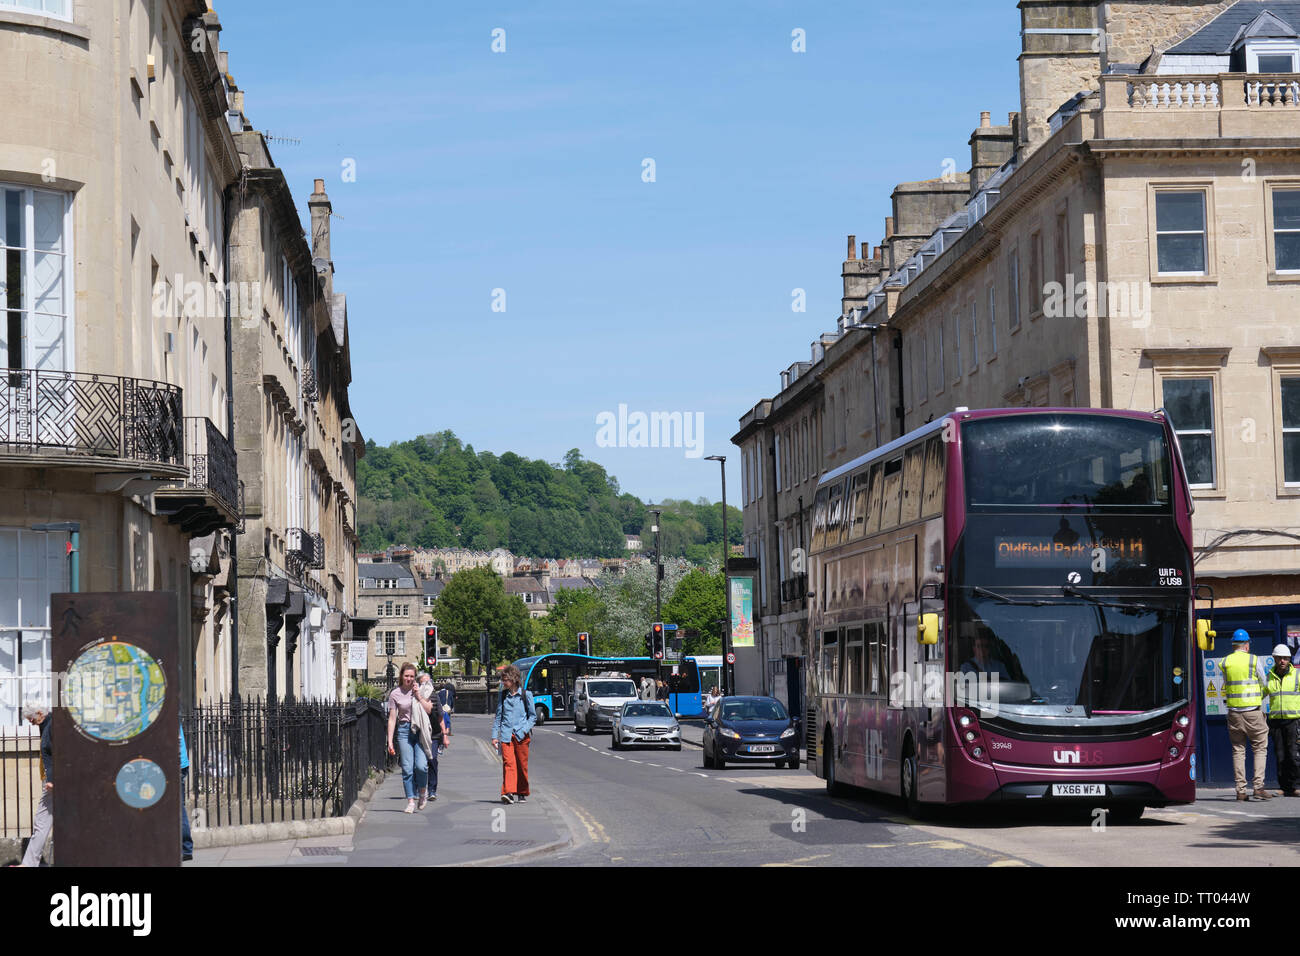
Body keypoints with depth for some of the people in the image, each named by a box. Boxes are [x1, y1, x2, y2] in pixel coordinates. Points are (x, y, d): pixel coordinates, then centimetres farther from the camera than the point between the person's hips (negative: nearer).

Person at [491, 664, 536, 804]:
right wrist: (494, 736, 10)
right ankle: (508, 793, -23)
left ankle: (522, 793, 18)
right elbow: (498, 716, 16)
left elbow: (533, 716, 8)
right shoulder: (503, 696, 12)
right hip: (506, 734, 1)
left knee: (522, 765, 3)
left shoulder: (526, 695, 3)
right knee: (508, 763, -13)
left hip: (521, 735, -1)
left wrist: (525, 730, -8)